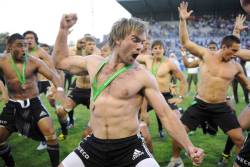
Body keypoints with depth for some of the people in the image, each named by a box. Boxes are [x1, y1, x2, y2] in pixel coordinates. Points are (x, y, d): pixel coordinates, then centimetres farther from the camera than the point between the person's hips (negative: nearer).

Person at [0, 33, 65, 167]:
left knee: (49, 131, -18)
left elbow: (52, 75, -18)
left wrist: (59, 89, -39)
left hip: (33, 103, -2)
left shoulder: (34, 61, -11)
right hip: (13, 105, 3)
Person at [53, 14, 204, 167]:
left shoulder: (143, 77, -9)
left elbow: (166, 115, -7)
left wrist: (189, 147, -13)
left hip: (129, 147, -3)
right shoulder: (94, 62, 3)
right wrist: (64, 29, 11)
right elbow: (60, 61, 18)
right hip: (94, 145, 4)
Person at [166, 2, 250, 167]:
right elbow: (186, 42, -8)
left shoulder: (236, 66, 2)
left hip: (221, 107, 2)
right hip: (200, 105, -2)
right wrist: (183, 20, -15)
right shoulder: (206, 55, -5)